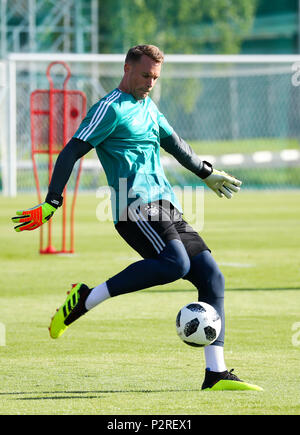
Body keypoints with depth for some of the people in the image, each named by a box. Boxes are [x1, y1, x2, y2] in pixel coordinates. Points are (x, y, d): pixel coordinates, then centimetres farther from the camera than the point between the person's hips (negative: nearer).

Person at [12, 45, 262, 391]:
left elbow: (173, 143, 40)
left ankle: (216, 374, -6)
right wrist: (51, 204, -15)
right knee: (174, 264, -32)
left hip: (166, 211, 9)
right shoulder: (111, 108, -3)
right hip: (136, 208, -9)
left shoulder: (148, 108, 23)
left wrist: (207, 174, 51)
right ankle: (86, 299, -22)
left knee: (211, 276, -3)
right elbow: (70, 153, -8)